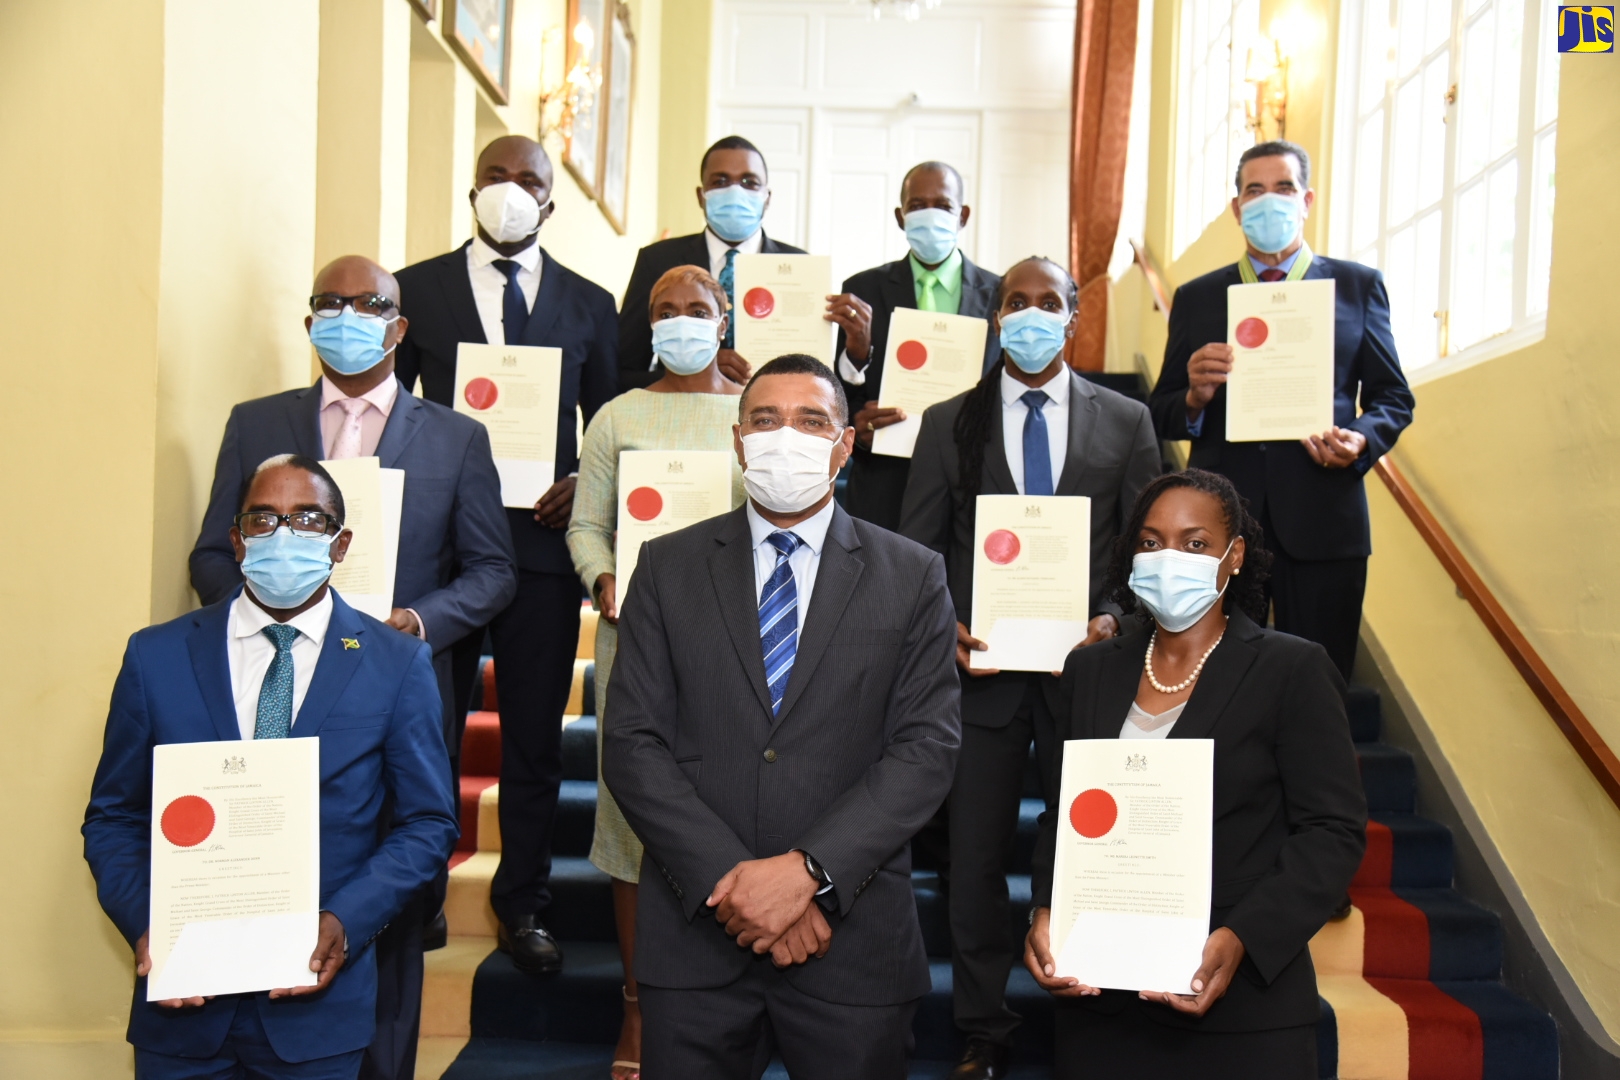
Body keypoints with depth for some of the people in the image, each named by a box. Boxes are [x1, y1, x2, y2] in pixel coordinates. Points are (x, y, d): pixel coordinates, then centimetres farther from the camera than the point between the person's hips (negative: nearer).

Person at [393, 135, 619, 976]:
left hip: (543, 537, 1)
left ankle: (522, 903, 22)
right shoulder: (417, 288, 8)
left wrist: (586, 482, -8)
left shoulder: (589, 304, 10)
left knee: (534, 734, 7)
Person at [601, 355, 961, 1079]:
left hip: (853, 935, 0)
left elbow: (926, 746, -6)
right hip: (694, 930, 1)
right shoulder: (668, 567, 3)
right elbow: (633, 742, -3)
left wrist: (808, 870, -16)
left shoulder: (913, 577, 1)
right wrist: (731, 880, -13)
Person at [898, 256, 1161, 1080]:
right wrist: (943, 629, -10)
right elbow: (917, 548, 5)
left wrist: (1115, 621, -10)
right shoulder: (949, 422, 7)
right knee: (975, 860, 9)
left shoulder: (1126, 421, 6)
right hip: (982, 669, 1)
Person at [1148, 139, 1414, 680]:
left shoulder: (1358, 285, 11)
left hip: (1323, 519, 0)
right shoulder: (1196, 297, 12)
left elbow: (1394, 397, 10)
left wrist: (1362, 438, -11)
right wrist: (1195, 398, -12)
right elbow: (1163, 415, 10)